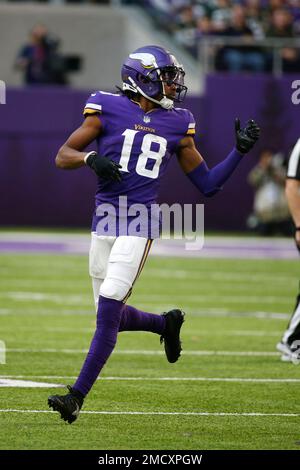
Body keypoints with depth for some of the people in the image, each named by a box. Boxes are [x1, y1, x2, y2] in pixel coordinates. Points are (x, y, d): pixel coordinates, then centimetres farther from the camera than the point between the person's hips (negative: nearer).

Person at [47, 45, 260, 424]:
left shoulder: (177, 125, 10)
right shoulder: (109, 109, 3)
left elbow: (208, 184, 14)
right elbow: (62, 156, 2)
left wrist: (240, 150, 6)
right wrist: (91, 159, -17)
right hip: (105, 218, 1)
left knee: (109, 310, -13)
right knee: (111, 315, 9)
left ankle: (77, 396, -10)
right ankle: (166, 323, 40)